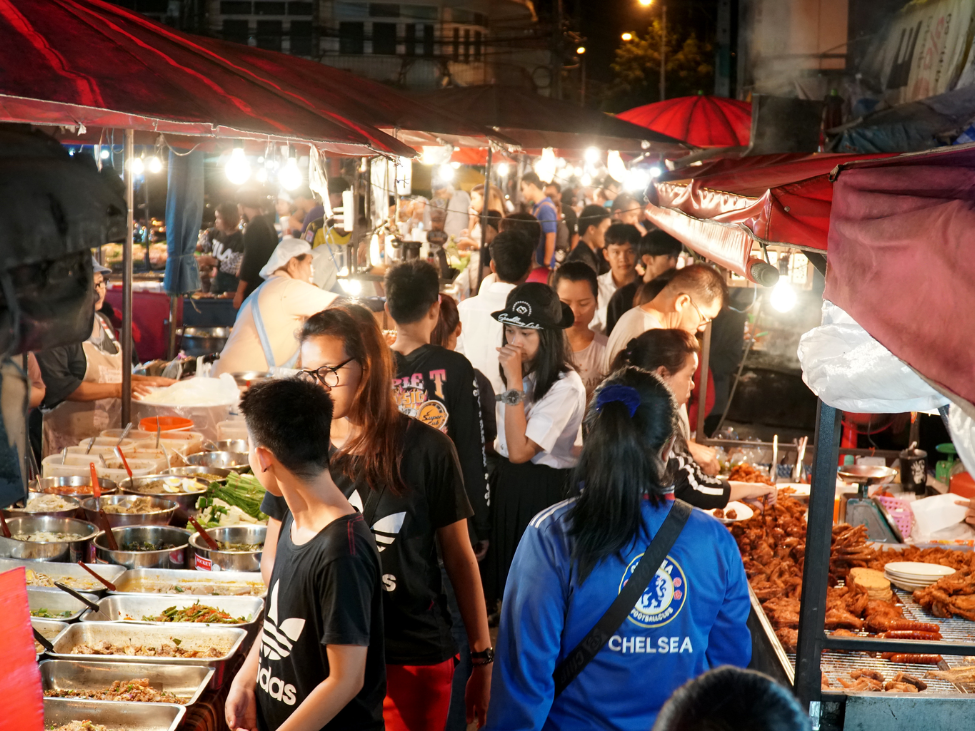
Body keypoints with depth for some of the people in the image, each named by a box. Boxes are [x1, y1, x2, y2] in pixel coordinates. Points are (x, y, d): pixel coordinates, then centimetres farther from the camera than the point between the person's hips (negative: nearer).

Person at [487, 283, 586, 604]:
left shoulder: (566, 386, -21)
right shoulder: (520, 374, 5)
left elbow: (520, 451, -26)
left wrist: (514, 382, -26)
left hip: (544, 490, -8)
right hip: (506, 482, 8)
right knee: (507, 581, 16)